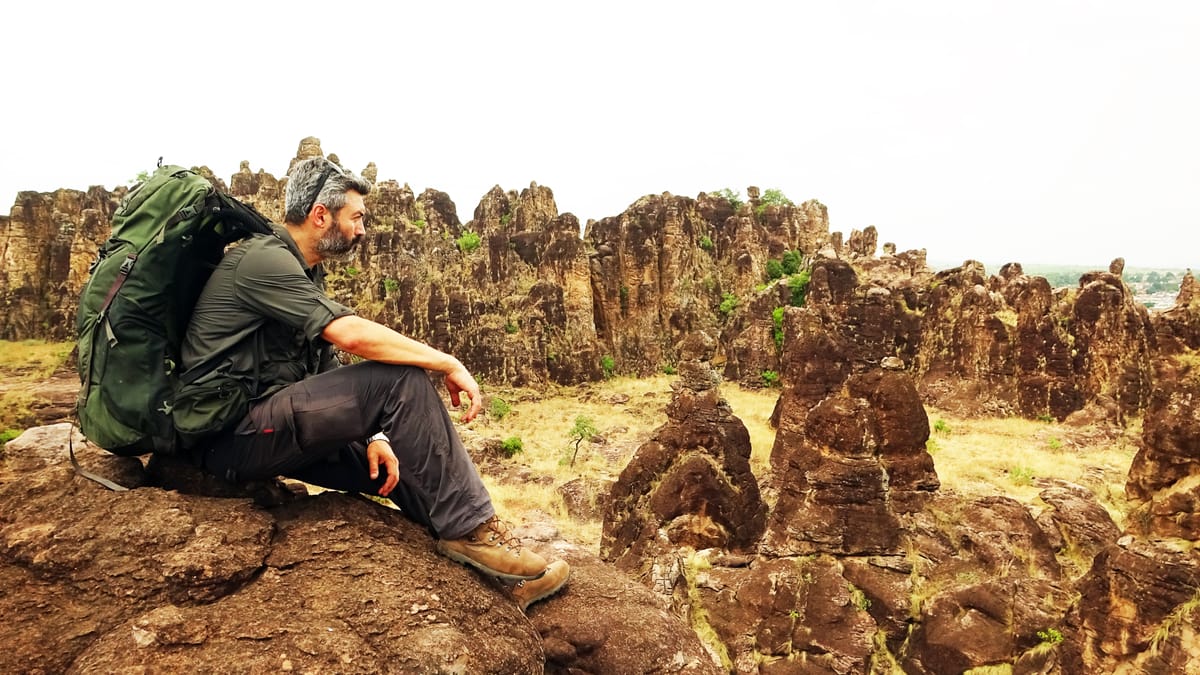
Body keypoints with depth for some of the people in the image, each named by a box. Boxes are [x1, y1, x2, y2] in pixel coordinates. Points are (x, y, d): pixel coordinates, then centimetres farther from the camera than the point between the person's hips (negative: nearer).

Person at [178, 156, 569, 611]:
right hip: (234, 432, -10)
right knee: (403, 380, -21)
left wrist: (371, 436, -3)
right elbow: (351, 334, -26)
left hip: (271, 433, 10)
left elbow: (328, 369, 12)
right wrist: (449, 364, -18)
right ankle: (470, 528, -14)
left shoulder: (306, 275, 18)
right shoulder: (263, 259, -12)